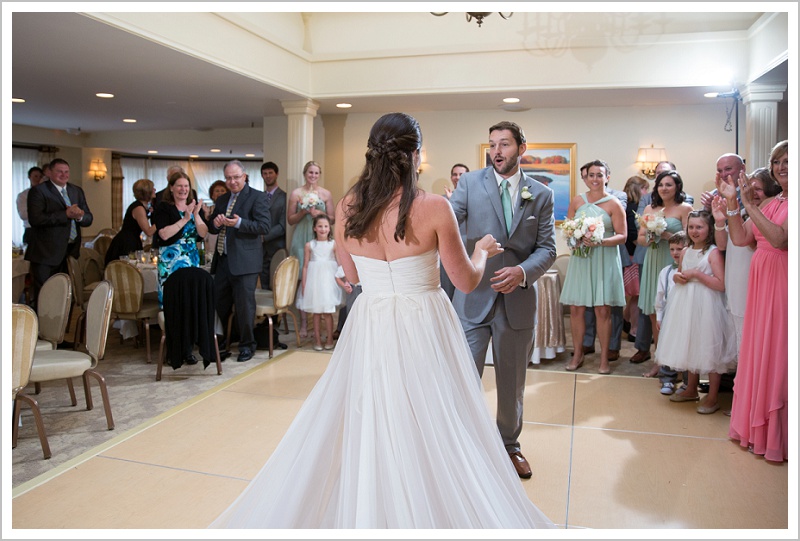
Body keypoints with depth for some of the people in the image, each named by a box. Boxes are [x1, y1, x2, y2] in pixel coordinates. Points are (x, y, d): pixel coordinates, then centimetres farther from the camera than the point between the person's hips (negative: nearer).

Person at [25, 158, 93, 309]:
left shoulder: (77, 191, 15)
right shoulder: (38, 191, -3)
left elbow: (89, 219, 12)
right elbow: (35, 219, -17)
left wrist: (79, 216, -12)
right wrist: (65, 215, -20)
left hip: (71, 251, 5)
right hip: (46, 253, -5)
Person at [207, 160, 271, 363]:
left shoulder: (257, 197, -3)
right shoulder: (222, 200, 19)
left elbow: (264, 226, -13)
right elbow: (211, 228, 22)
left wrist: (239, 223, -25)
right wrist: (215, 223, -2)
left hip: (244, 261, -7)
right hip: (223, 260, 7)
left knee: (244, 304, -2)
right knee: (220, 304, 11)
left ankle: (247, 345, 14)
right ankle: (222, 344, 29)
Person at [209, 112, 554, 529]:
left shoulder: (346, 208, -4)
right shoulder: (434, 208, -15)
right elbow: (466, 281, -6)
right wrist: (482, 251, 14)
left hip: (369, 330, 4)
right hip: (423, 330, -4)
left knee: (364, 428, 18)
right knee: (430, 435, 11)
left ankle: (360, 514, 36)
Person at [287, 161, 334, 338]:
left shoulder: (326, 194, 8)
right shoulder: (296, 193, 5)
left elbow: (332, 219, 10)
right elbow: (290, 220, 6)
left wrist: (320, 214, -8)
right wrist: (304, 212, -9)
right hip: (301, 240, -1)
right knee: (302, 279, -2)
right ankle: (303, 322, 4)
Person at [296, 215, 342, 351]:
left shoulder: (334, 244, -1)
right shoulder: (309, 245, 2)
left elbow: (339, 263, -2)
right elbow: (305, 266, 4)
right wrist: (304, 284, 1)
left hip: (328, 279, -1)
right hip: (314, 279, 1)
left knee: (327, 312, 1)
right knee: (316, 312, 7)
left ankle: (330, 339, 14)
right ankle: (317, 340, 17)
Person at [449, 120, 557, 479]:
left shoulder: (541, 194, 4)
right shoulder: (470, 183, 0)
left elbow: (547, 248, 1)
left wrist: (522, 271, -18)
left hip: (517, 298, 2)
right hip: (473, 296, -2)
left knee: (512, 381, 16)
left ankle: (509, 445, 38)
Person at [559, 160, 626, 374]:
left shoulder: (614, 204, -1)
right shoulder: (577, 201, 8)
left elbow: (622, 236, -4)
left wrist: (601, 241, -20)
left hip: (604, 260, -2)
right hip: (580, 259, 3)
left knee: (603, 310, -2)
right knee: (575, 308, 3)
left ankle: (604, 357, 11)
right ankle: (577, 354, 17)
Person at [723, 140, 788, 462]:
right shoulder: (769, 203, 14)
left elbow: (781, 239, -21)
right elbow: (740, 238, 7)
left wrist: (748, 204, -20)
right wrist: (732, 203, -1)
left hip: (783, 283, -7)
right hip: (760, 281, 7)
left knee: (779, 355, -1)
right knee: (757, 353, 12)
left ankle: (778, 436, 14)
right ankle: (756, 427, 25)